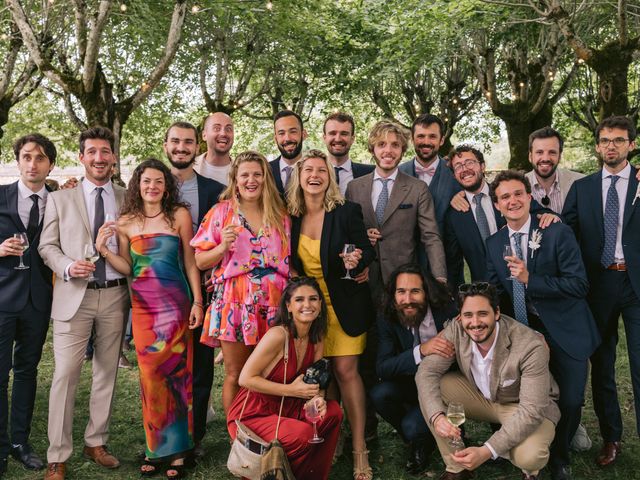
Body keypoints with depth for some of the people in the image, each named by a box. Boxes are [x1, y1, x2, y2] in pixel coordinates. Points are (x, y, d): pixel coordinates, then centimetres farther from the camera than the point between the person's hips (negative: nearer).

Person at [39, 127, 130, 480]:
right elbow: (47, 246, 4)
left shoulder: (128, 199, 8)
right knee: (65, 374, -4)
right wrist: (68, 266, -15)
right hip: (74, 295, -2)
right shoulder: (59, 199, 6)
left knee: (107, 371, 10)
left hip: (115, 295, 2)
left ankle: (96, 442, 25)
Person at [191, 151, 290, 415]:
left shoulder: (280, 215, 11)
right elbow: (200, 261, 2)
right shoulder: (222, 211, 3)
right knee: (235, 376, 3)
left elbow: (288, 259, 18)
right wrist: (223, 247, -16)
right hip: (234, 303, -2)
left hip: (272, 304, 2)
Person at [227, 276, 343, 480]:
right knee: (303, 433, -29)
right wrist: (291, 390, -23)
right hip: (250, 415, -7)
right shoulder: (278, 335, -22)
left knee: (332, 412, -12)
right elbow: (245, 378, -21)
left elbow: (316, 382, 6)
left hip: (283, 410, 7)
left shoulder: (316, 339, 1)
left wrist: (317, 398, -17)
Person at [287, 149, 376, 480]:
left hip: (343, 303, -3)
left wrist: (357, 260, -24)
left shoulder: (347, 211, -8)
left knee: (345, 370, -6)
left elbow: (368, 251, -3)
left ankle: (359, 448, 4)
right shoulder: (291, 216, 1)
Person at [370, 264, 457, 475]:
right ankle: (418, 443, 3)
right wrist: (421, 351, -38)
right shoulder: (387, 321, -11)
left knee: (412, 427, -26)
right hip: (411, 384, 3)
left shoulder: (447, 311, -18)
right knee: (379, 394, -25)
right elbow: (382, 368, -23)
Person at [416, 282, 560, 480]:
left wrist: (487, 451, -40)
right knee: (431, 388, -21)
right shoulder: (456, 330, -20)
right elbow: (427, 371, -17)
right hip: (481, 396, 4)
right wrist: (437, 417, -37)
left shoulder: (531, 346, -32)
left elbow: (532, 410, -33)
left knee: (529, 457, -35)